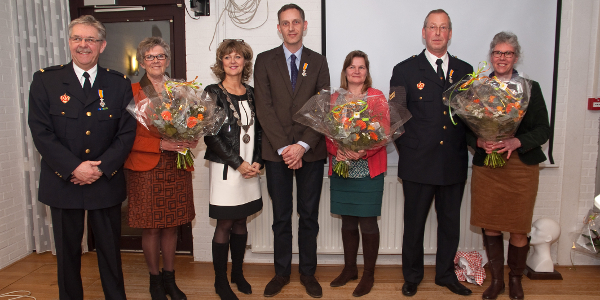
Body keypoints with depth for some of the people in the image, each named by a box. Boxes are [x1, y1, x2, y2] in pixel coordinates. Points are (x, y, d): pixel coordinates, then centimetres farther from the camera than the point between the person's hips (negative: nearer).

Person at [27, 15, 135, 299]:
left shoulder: (119, 84, 0)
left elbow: (127, 132, -3)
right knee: (67, 251, 15)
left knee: (110, 248, 12)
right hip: (62, 181, 0)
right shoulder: (45, 80, -1)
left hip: (106, 182, 0)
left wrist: (101, 168, -14)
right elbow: (41, 132, -7)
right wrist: (74, 167, -17)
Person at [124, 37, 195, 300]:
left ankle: (169, 279, 27)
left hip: (176, 169, 4)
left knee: (171, 225, 11)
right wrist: (161, 144, -19)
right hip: (146, 169, -3)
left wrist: (189, 140, -6)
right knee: (151, 228, 4)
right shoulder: (132, 92, -4)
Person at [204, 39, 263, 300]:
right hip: (225, 168, -4)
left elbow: (258, 131, 10)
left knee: (241, 221, 13)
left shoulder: (251, 94, 10)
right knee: (225, 224, 3)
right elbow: (211, 135, -11)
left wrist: (258, 162, -3)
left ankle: (237, 273, 29)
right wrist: (238, 163, -13)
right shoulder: (213, 93, -5)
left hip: (250, 168, 4)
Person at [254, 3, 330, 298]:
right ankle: (281, 272, 25)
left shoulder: (318, 62, 7)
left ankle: (308, 273, 24)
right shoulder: (265, 60, 5)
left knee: (309, 216, 9)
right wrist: (283, 147, -12)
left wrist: (303, 145, -11)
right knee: (281, 218, 9)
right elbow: (264, 107, -3)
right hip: (277, 151, 0)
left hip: (311, 151, 1)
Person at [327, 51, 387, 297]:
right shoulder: (335, 98, 11)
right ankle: (349, 268, 28)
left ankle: (368, 274, 17)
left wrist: (363, 151, -20)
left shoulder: (377, 98, 1)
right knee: (348, 221, 12)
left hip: (368, 169, -3)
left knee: (368, 222, 1)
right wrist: (337, 151, -13)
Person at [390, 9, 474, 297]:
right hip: (418, 163, -3)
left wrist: (471, 141, -2)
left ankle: (446, 274, 33)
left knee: (450, 222, 14)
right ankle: (412, 276, 27)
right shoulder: (405, 70, 0)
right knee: (414, 224, 8)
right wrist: (407, 150, -2)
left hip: (454, 162, 3)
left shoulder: (465, 71, 9)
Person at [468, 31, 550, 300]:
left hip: (521, 167, -1)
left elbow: (543, 130, -1)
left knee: (518, 228, 5)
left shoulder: (530, 88, 3)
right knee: (489, 226, 6)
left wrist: (516, 142, -18)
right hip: (485, 166, 1)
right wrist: (480, 142, -15)